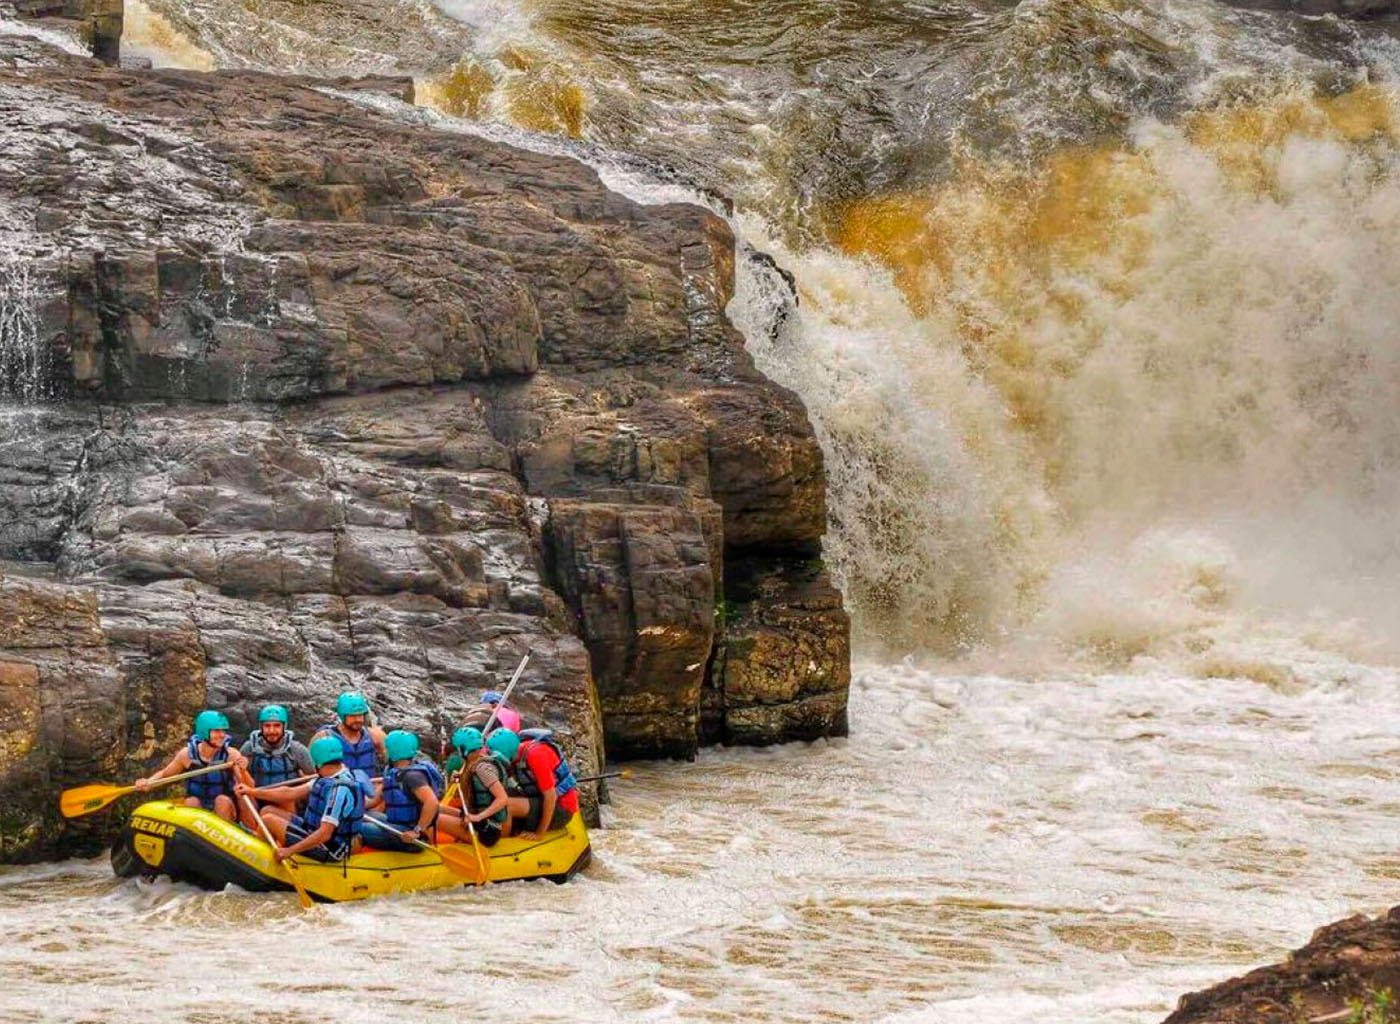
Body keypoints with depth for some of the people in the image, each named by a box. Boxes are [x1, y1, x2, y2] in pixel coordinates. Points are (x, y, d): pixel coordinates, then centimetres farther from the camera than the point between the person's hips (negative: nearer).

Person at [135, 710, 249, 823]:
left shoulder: (231, 754, -11)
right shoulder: (187, 754, -6)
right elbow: (164, 774, 11)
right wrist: (148, 782, -10)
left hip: (225, 810, -1)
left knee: (223, 800, -31)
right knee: (191, 801, -28)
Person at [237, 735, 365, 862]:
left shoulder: (340, 790, -27)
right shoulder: (328, 779, 4)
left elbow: (324, 834, -31)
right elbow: (291, 793, 11)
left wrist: (289, 851, -29)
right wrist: (253, 792, 12)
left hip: (329, 851, -10)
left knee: (268, 820, -10)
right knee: (268, 811, 11)